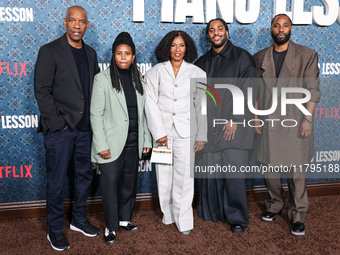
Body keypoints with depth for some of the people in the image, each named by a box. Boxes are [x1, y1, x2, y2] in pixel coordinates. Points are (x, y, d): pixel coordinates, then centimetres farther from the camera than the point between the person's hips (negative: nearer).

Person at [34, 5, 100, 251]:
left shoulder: (90, 53, 11)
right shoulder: (50, 51, -7)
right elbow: (42, 91, -11)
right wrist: (57, 123, -14)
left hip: (85, 128, 6)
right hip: (60, 130, -6)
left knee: (85, 175, 15)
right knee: (57, 182, 3)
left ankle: (79, 219, 34)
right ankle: (55, 229, 20)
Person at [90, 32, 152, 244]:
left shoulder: (138, 80, 9)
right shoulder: (103, 78, -5)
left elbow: (142, 113, 12)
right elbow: (96, 114, -8)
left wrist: (146, 140, 9)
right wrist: (101, 145, -14)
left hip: (133, 142, 5)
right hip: (112, 142, -4)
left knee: (130, 183, 13)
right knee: (111, 185, 2)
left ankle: (124, 219, 30)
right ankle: (111, 227, 16)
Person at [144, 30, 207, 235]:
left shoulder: (197, 74, 5)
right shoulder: (156, 72, 3)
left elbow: (201, 107, 6)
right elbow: (151, 104, -1)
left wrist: (202, 135, 3)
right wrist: (159, 133, -7)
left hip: (185, 131, 0)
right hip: (162, 130, 1)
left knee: (184, 176, -2)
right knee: (164, 174, 7)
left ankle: (184, 220, 10)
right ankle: (168, 214, 25)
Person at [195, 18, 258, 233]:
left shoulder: (242, 57, 3)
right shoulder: (203, 62, 17)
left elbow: (249, 90, -5)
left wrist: (235, 119, -11)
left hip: (234, 126, -4)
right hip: (209, 126, 4)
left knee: (234, 173, -4)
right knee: (211, 172, 6)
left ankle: (238, 218, 10)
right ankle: (213, 212, 22)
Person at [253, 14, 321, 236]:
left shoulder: (306, 55, 1)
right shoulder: (260, 57, 10)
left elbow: (313, 90, -2)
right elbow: (256, 91, 11)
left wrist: (308, 119, -9)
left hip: (294, 122, -3)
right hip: (268, 122, 3)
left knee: (297, 170, 0)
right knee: (269, 166, 10)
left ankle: (298, 216, 13)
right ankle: (275, 205, 30)